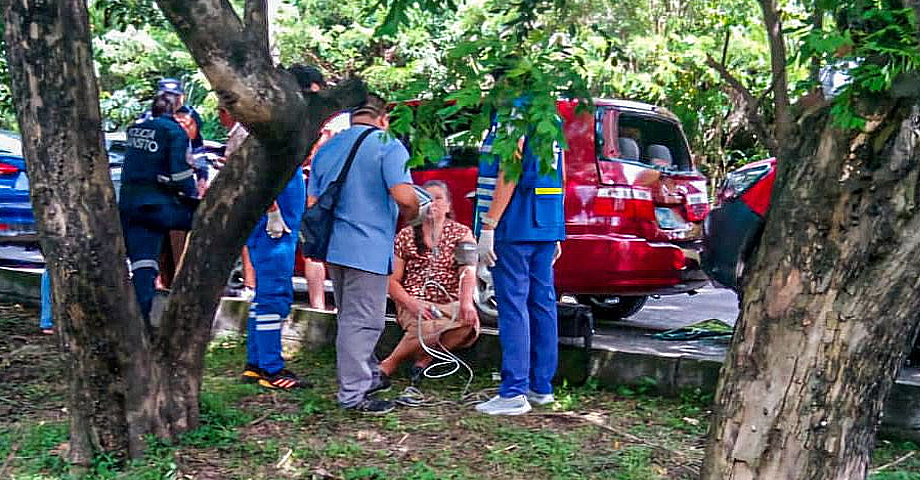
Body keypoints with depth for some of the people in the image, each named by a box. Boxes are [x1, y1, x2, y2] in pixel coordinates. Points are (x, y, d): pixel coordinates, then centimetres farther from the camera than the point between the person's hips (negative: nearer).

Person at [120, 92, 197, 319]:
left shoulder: (135, 128, 15)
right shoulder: (175, 131, -4)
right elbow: (180, 172, -12)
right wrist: (193, 195, 1)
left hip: (128, 205, 5)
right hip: (159, 205, -5)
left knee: (142, 266, 2)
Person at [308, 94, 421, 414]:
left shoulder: (327, 149, 14)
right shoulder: (387, 146, -8)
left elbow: (312, 203, 17)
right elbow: (404, 197, -20)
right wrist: (408, 217, 1)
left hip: (334, 246, 8)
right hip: (368, 249, -7)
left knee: (351, 317, 19)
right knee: (362, 321, -3)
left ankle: (369, 377, 31)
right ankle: (353, 394, 1)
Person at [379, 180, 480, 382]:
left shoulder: (461, 233, 7)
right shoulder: (405, 236, 8)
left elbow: (468, 271, -9)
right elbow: (392, 280, 4)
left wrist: (466, 301, -30)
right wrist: (412, 304, -17)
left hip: (451, 304, 1)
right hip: (414, 303, -1)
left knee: (470, 324, -32)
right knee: (428, 328, -35)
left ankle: (424, 357, -11)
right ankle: (388, 365, -12)